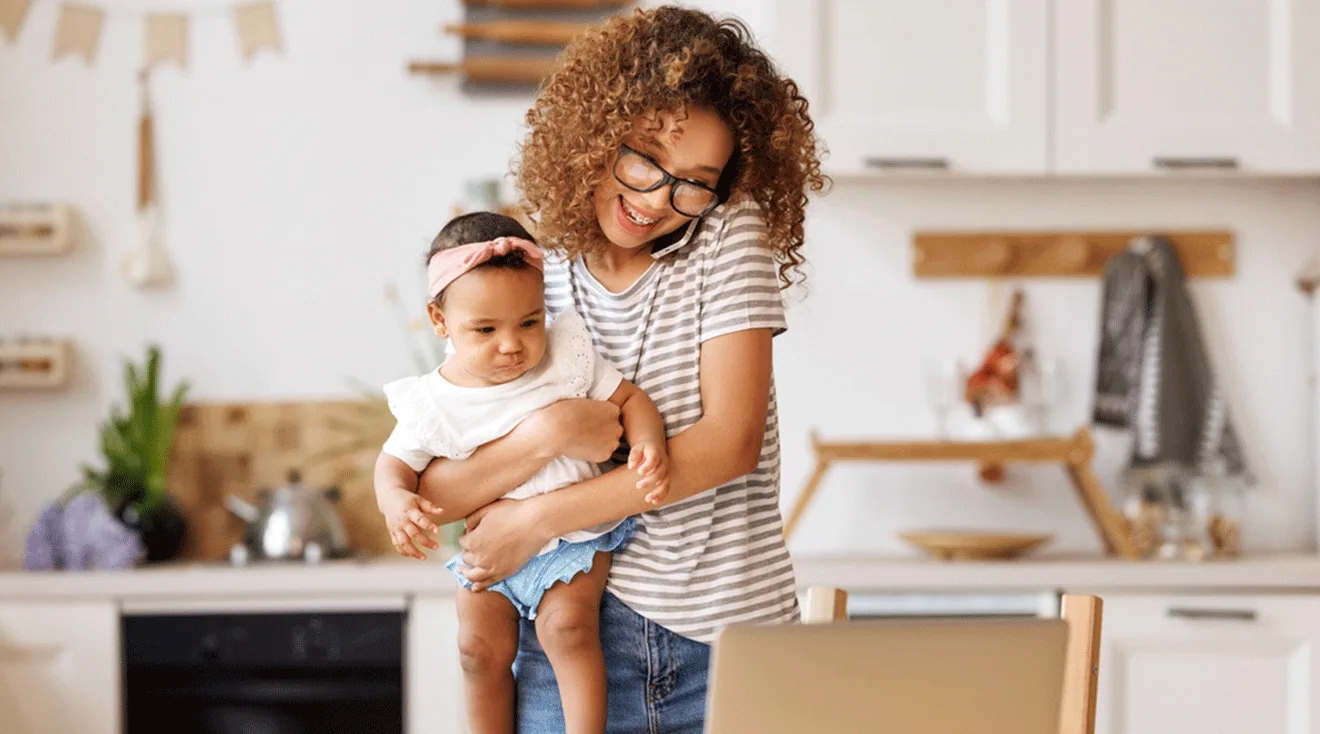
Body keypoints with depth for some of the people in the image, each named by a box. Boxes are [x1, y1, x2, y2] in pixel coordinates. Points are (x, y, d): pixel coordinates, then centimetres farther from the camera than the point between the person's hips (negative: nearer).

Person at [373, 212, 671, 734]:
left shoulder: (568, 358, -11)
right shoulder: (433, 403, -10)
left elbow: (629, 398, -3)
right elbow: (396, 461, 1)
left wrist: (648, 447, -25)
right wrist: (396, 501, -23)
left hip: (574, 538, -2)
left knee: (567, 626, -21)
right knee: (480, 647, -5)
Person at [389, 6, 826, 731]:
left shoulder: (731, 236, -5)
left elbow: (728, 443, -13)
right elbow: (433, 496, -2)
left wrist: (537, 520, -11)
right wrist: (547, 434, -21)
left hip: (731, 631, -1)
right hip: (577, 634, 1)